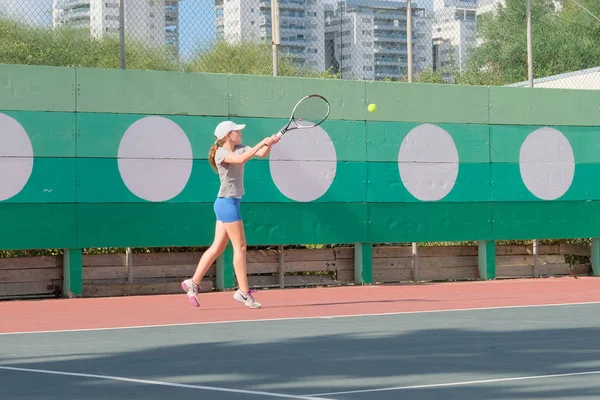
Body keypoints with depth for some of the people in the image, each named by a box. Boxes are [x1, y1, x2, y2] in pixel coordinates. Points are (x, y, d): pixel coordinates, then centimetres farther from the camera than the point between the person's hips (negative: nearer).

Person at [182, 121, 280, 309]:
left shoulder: (239, 148, 10)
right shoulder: (221, 153, -14)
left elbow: (262, 153, 0)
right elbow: (241, 159, -34)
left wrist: (270, 143, -20)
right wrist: (262, 143, -35)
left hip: (229, 203, 9)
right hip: (227, 202, -9)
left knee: (217, 247, 10)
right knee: (240, 246, -6)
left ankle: (193, 283, 14)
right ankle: (244, 291, -4)